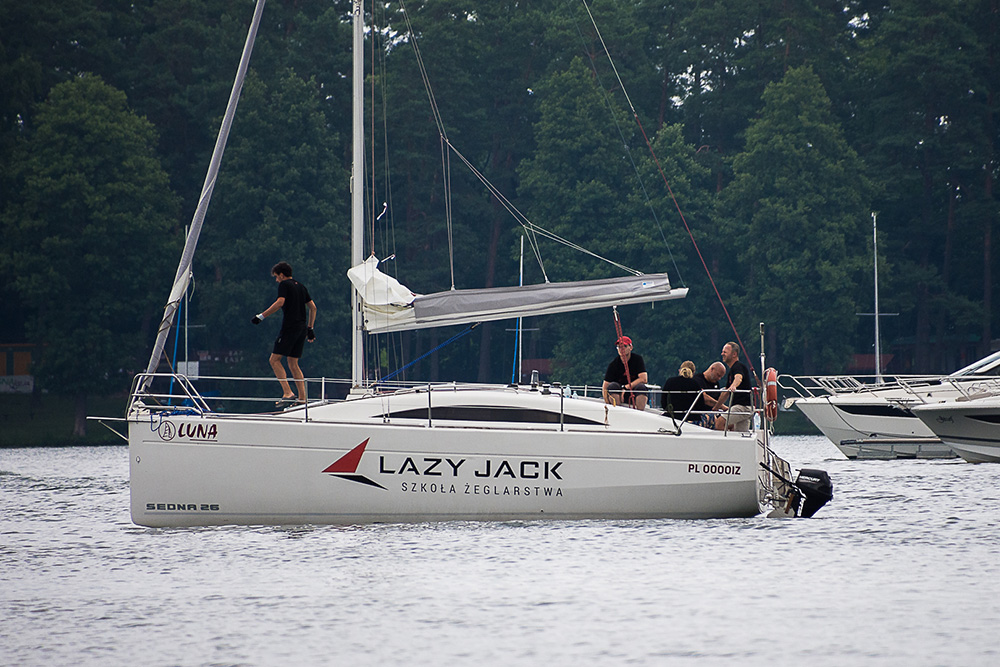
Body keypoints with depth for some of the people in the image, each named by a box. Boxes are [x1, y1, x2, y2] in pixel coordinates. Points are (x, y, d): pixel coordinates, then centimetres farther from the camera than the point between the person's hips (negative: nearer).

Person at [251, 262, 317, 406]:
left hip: (289, 328, -8)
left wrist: (261, 316, -17)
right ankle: (302, 398, 5)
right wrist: (310, 328, 27)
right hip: (302, 328, 8)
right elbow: (312, 307, 21)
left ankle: (288, 393, -19)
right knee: (293, 364, 12)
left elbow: (280, 302, -19)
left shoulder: (284, 285, -3)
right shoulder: (301, 286, 20)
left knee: (274, 360, -6)